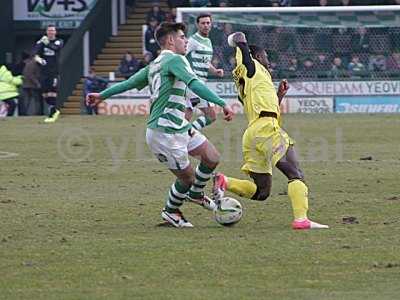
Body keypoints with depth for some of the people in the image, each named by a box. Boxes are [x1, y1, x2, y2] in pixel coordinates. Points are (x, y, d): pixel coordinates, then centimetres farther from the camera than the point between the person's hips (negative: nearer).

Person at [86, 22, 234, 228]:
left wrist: (102, 95, 30)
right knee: (187, 177, 3)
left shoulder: (154, 66, 16)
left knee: (212, 158, 8)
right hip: (165, 132, -9)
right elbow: (194, 85, -27)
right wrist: (222, 104, -33)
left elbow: (128, 83, 20)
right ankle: (171, 212, 25)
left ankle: (195, 194, 30)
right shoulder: (175, 60, -13)